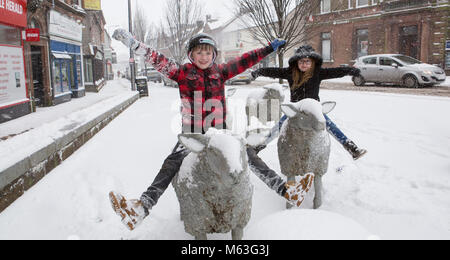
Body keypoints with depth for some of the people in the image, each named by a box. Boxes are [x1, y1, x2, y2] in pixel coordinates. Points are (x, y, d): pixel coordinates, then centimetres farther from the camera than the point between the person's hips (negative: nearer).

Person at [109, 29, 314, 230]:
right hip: (192, 133, -3)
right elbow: (158, 61, -6)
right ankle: (142, 208, -32)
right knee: (172, 164, -22)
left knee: (249, 154, -8)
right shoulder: (183, 73, 3)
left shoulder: (220, 72, 11)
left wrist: (269, 49, 21)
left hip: (219, 131, 3)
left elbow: (244, 61, 17)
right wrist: (134, 44, -16)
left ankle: (284, 189, -5)